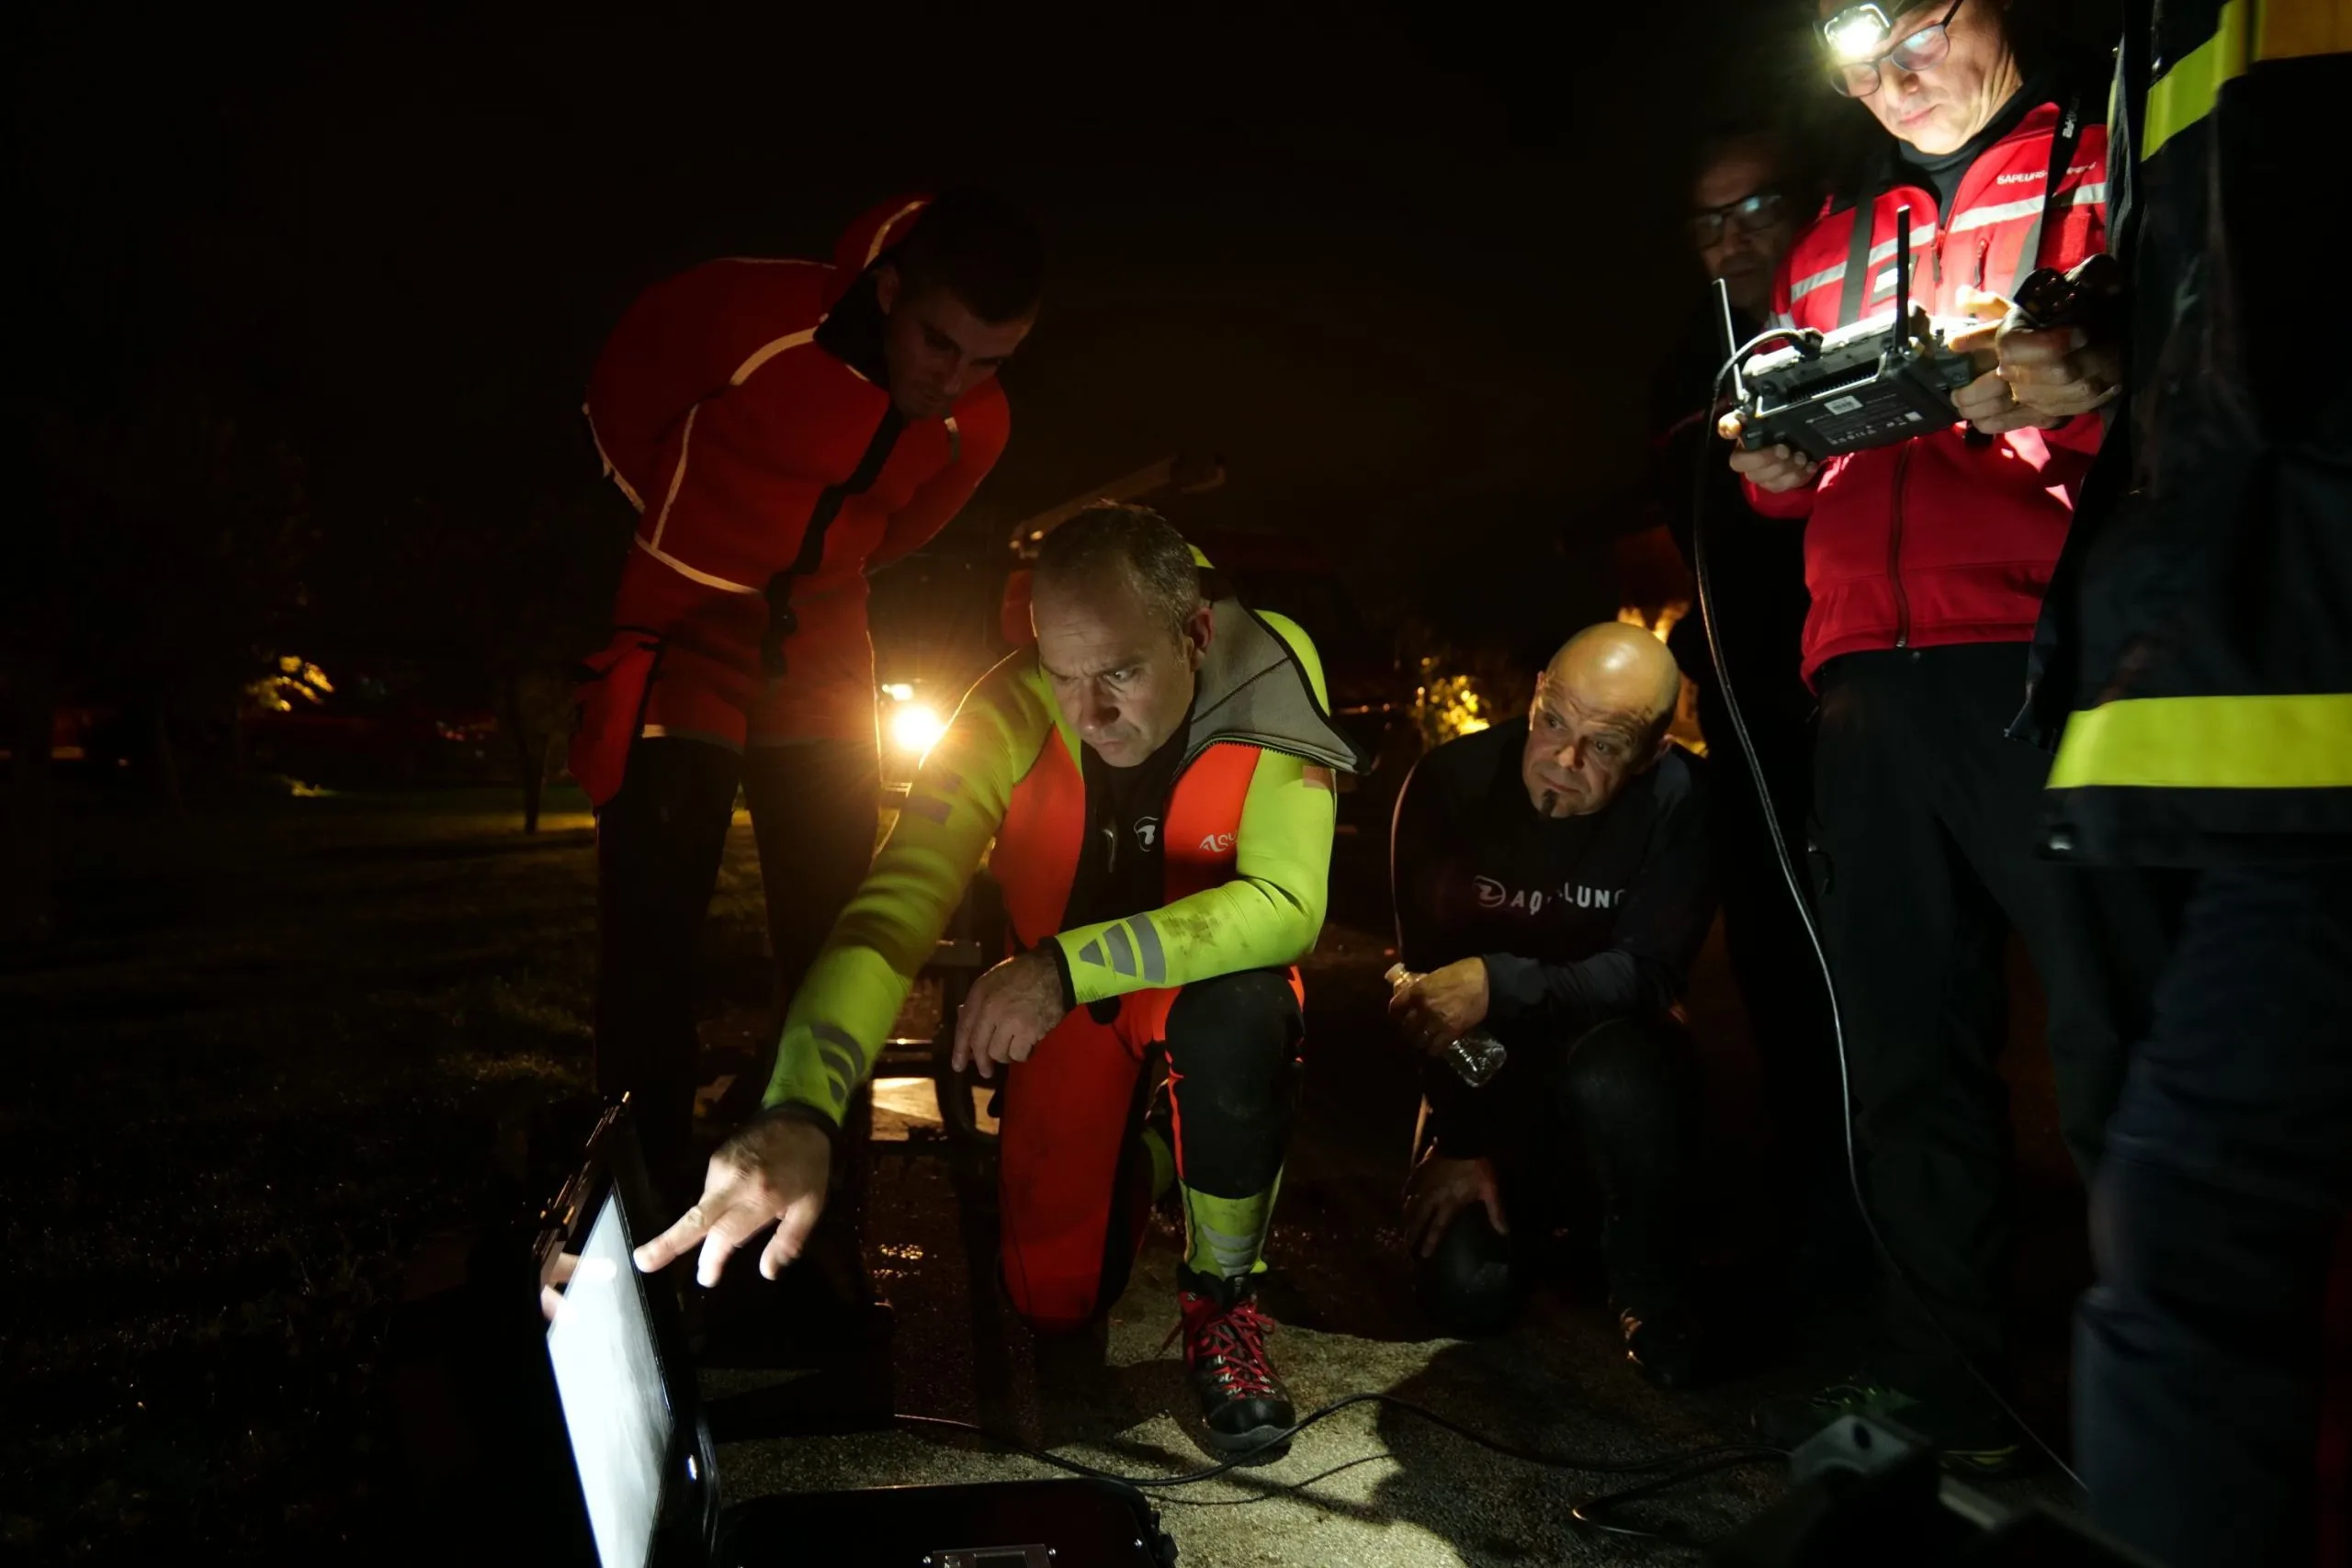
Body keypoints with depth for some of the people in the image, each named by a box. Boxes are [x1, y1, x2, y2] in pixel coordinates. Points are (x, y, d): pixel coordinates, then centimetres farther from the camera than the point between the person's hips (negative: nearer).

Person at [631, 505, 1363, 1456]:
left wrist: (1067, 964, -41)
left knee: (1240, 1014, -37)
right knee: (1057, 1299, -3)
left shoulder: (1266, 683, -26)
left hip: (1210, 998, -1)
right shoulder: (1010, 717, -25)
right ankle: (1148, 1146, 32)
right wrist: (798, 1114, -47)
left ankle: (1223, 1296, -9)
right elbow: (892, 911, -32)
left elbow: (1285, 905, -32)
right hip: (1067, 1016, 2)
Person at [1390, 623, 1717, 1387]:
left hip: (1609, 1043, -1)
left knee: (1614, 1077, -38)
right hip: (1486, 1064, 1)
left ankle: (1650, 1288, -8)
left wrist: (1499, 984, -39)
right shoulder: (1451, 780, -18)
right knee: (1465, 1290, -14)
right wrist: (1462, 1142, -13)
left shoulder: (1679, 801, -20)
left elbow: (1647, 974, -23)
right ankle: (1535, 1201, 22)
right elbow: (1428, 973, -13)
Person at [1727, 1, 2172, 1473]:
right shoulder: (1830, 251, 26)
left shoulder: (2110, 172, 11)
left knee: (2122, 1045, -7)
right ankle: (1943, 1375, 18)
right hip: (1870, 677, 5)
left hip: (2043, 657, -5)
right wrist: (1776, 459, 4)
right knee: (1910, 1041, 7)